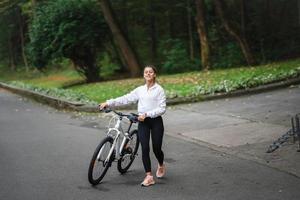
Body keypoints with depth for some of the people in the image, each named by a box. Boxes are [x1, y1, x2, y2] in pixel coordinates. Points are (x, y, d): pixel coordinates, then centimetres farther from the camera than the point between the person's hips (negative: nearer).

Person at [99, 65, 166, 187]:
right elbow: (126, 99, 4)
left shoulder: (159, 90, -2)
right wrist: (108, 103, -5)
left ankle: (161, 165, 37)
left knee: (156, 148, 4)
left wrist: (147, 114, -19)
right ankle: (149, 176, -3)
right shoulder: (140, 90, 10)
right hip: (143, 122, 3)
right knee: (145, 148, -8)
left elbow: (162, 109, -9)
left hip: (155, 121, -3)